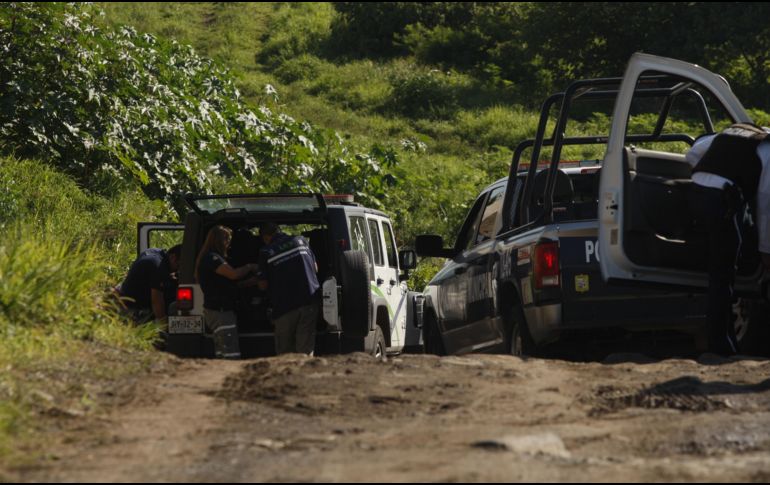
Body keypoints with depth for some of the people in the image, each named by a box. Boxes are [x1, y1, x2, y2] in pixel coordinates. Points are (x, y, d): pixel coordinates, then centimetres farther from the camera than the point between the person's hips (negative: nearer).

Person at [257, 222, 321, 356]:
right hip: (309, 302, 3)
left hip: (285, 306, -2)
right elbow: (315, 268, 16)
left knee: (284, 351, 11)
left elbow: (263, 285, -2)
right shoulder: (301, 241, 6)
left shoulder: (266, 252, -4)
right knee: (306, 350, 0)